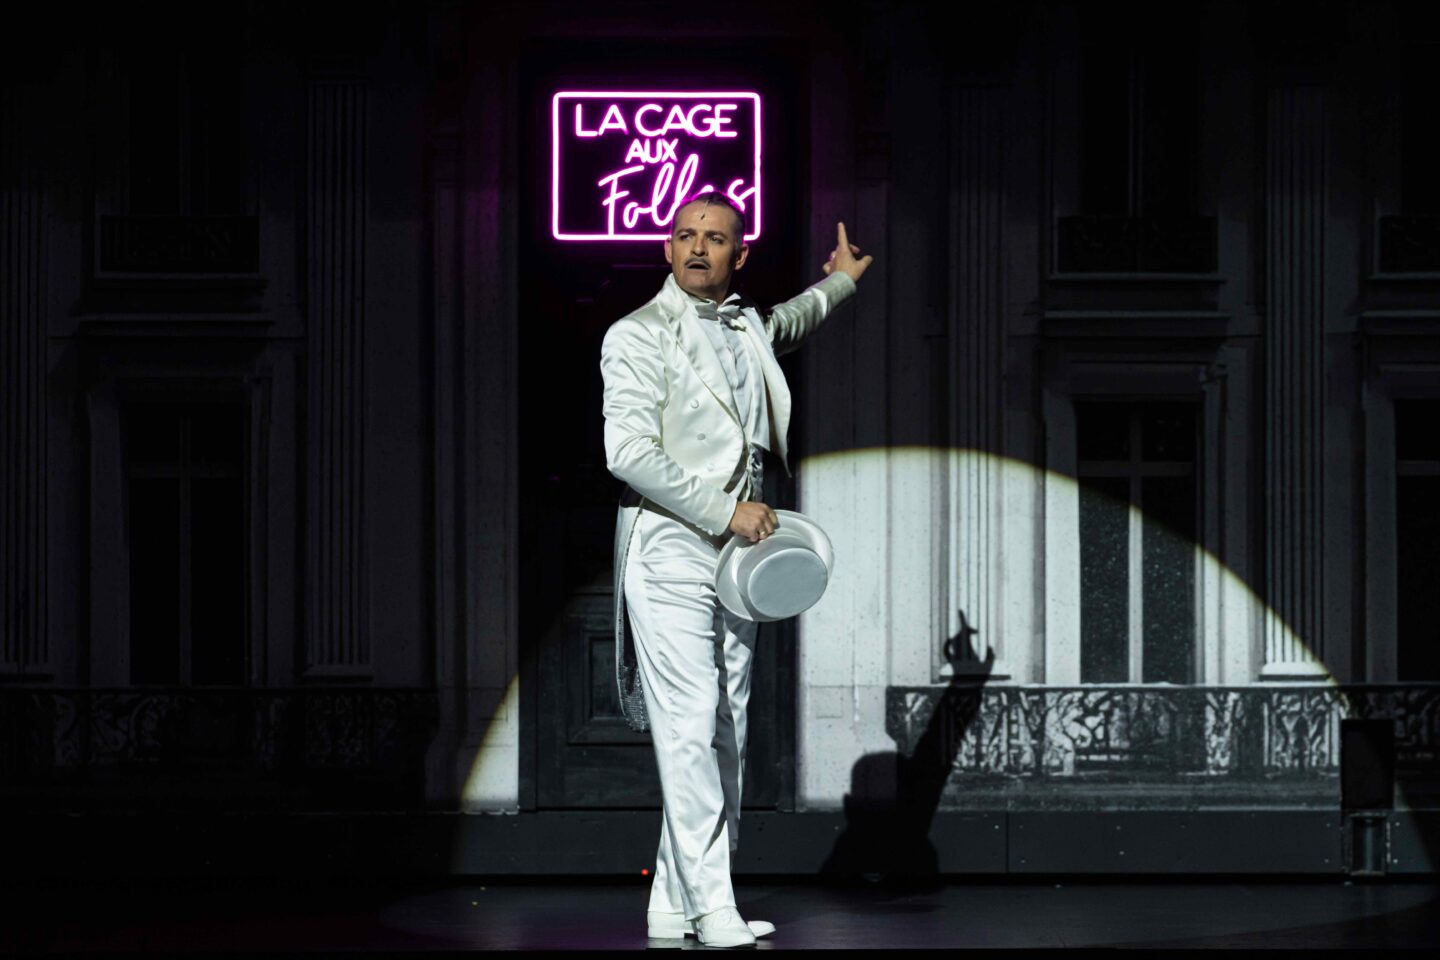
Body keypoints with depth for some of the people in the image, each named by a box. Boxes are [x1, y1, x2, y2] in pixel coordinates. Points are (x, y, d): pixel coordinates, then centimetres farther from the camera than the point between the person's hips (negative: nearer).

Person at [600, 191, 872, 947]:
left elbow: (786, 326, 42)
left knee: (725, 732, 4)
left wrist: (839, 283, 54)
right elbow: (629, 452, -15)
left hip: (735, 551, 7)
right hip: (668, 546, -7)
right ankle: (712, 909, -15)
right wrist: (724, 510, -16)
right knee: (689, 728, -13)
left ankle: (674, 905, 8)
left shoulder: (748, 326, 15)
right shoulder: (637, 335, -6)